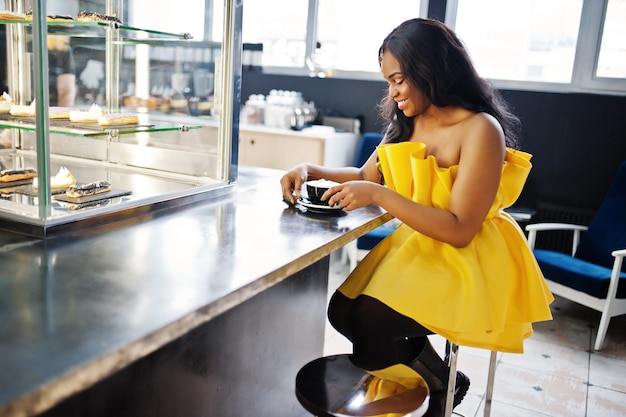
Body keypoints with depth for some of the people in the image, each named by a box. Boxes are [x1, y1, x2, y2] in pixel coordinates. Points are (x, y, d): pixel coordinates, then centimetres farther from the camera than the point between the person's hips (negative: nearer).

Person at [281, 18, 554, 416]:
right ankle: (423, 364, 15)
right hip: (416, 246, 7)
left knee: (370, 322, -20)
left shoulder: (481, 130, -20)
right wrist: (312, 170, -3)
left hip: (470, 261, -7)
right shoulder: (407, 122, 3)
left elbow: (459, 230, -24)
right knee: (342, 310, -8)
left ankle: (444, 382, 10)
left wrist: (378, 195, -28)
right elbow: (367, 175, 14)